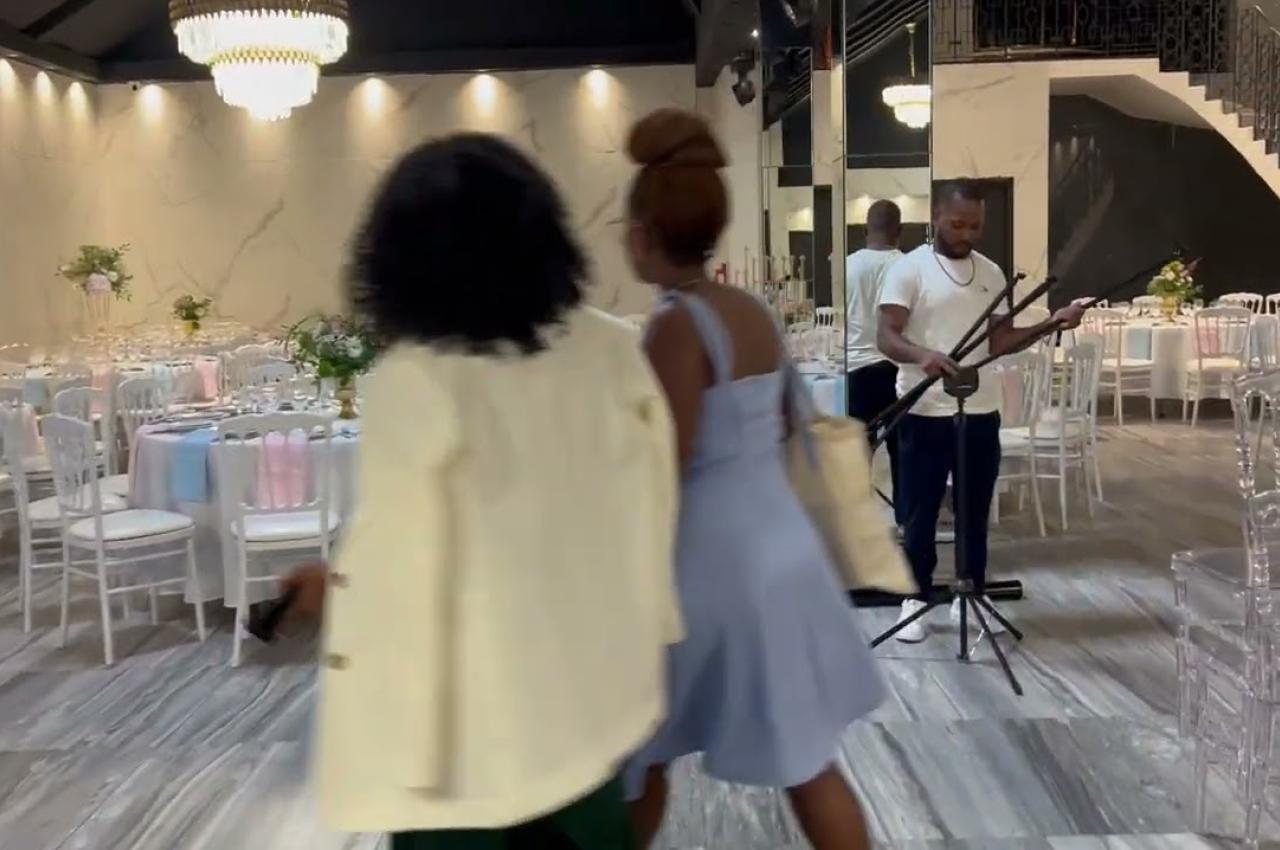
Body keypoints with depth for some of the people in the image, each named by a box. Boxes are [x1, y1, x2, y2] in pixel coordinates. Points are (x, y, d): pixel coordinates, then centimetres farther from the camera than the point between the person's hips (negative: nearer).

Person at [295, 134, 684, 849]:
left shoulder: (413, 382, -23)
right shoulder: (610, 349, -7)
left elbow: (397, 550, -17)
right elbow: (651, 498, 3)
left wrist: (335, 584, 3)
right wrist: (641, 629, 16)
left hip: (468, 703, -4)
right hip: (593, 675, 5)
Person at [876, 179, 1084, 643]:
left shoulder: (991, 273, 10)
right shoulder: (909, 269, -7)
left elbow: (999, 341, 10)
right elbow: (886, 338, -16)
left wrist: (1050, 324, -3)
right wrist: (923, 355, -36)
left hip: (981, 412, 5)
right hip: (924, 414, -5)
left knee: (976, 512, 13)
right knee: (920, 513, 4)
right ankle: (916, 599, 17)